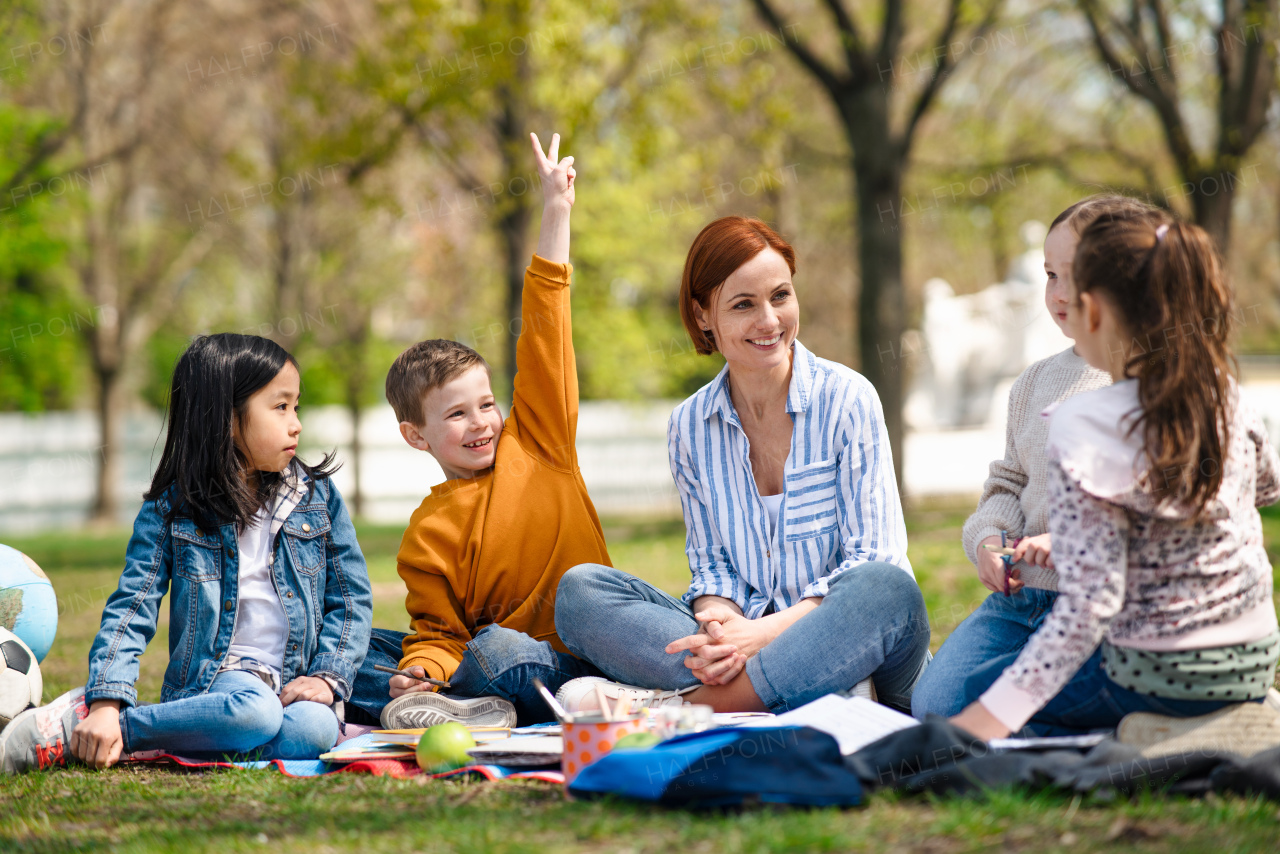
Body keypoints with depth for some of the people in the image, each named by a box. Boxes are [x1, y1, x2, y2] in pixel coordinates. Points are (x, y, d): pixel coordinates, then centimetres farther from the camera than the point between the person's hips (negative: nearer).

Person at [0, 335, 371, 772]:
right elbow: (132, 606, -5)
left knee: (314, 729, -34)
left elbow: (352, 598, 11)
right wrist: (107, 702, -20)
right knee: (253, 712, -39)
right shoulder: (170, 509, 2)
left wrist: (328, 677, -7)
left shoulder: (318, 495, 10)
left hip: (297, 681, 3)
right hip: (216, 677, -3)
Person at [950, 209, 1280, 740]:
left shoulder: (1086, 432, -22)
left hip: (1155, 679, -6)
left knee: (957, 703, 15)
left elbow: (1088, 606, -26)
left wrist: (992, 716, -28)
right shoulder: (1228, 400, -4)